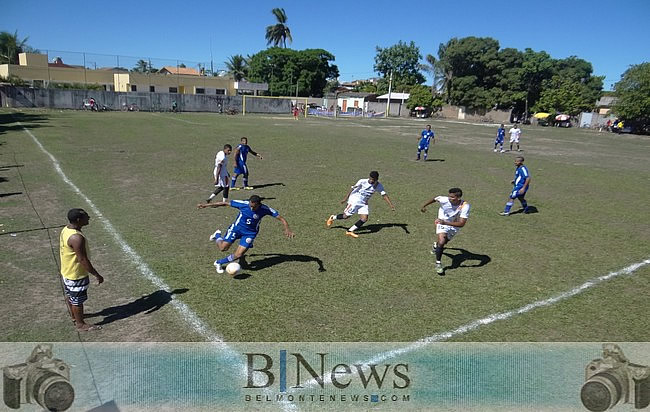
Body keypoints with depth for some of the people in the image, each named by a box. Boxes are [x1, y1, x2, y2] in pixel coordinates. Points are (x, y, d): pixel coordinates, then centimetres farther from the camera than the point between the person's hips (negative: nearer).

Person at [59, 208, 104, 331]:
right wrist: (97, 275, -22)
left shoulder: (65, 230, -2)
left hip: (66, 271, 9)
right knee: (78, 300, 9)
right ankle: (80, 324, 26)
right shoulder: (77, 238, -33)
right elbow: (83, 260, -29)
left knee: (70, 296, 27)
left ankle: (74, 315, 49)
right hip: (76, 275, -9)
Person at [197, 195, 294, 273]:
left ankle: (219, 263, 15)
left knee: (238, 255, -11)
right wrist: (207, 205, -8)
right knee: (223, 248, -2)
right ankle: (217, 235, 34)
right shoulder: (243, 204, -24)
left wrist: (287, 229, -36)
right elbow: (225, 203, -13)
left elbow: (281, 218, -19)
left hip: (250, 233, 0)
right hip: (236, 228, 0)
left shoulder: (265, 209, -23)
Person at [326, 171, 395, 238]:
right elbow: (353, 188, -11)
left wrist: (391, 205, -11)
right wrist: (346, 198, -11)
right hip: (355, 200, -5)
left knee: (364, 219, -12)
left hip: (363, 203, 5)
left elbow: (384, 195, -2)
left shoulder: (379, 186, -5)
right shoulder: (363, 181, -17)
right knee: (345, 216, -5)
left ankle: (350, 231, -4)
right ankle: (332, 217, 24)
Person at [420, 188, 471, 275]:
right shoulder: (444, 200, -31)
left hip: (454, 225, 2)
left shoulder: (465, 206, -35)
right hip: (442, 223, -2)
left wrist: (445, 222, -49)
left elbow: (461, 223, -39)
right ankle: (438, 263, -8)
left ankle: (436, 245, 63)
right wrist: (424, 206, 2)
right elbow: (434, 199, -8)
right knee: (441, 241, -25)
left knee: (444, 242, 27)